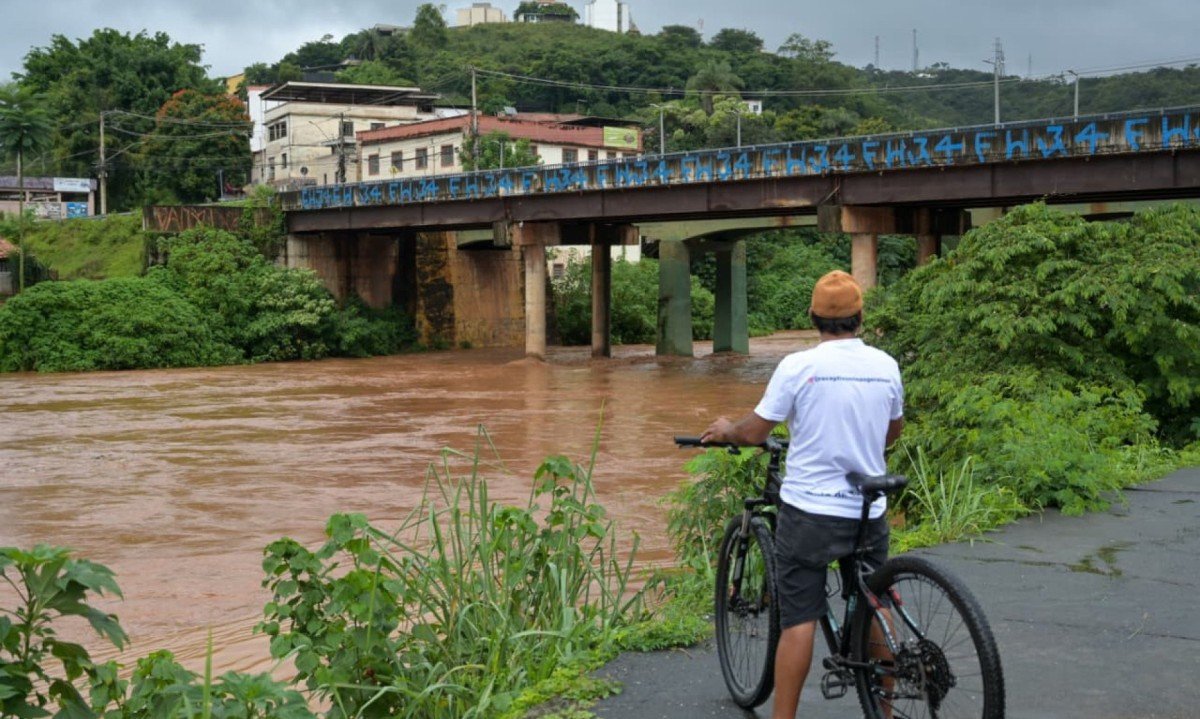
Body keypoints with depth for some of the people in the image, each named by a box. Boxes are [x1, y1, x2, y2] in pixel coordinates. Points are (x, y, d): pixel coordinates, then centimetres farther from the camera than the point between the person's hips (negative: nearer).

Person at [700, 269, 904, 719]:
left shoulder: (798, 366, -12)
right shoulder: (886, 366, 1)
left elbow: (755, 432, -7)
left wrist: (726, 431, 14)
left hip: (808, 510, -4)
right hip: (869, 513, 4)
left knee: (799, 620, -1)